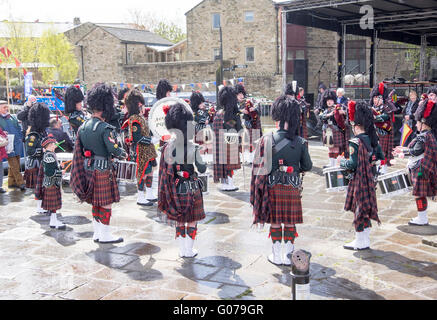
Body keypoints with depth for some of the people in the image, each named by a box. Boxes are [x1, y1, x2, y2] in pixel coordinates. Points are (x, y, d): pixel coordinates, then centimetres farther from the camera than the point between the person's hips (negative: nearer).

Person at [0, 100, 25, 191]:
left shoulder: (13, 117, 17)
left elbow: (19, 129, 20)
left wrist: (20, 138, 8)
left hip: (17, 145, 6)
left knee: (14, 166, 11)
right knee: (14, 165, -9)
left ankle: (11, 182, 20)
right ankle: (20, 183, -11)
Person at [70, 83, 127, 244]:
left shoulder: (83, 127, 7)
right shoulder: (105, 128, -17)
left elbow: (80, 150, 13)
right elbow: (115, 150, -21)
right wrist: (124, 154, -1)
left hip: (88, 169, 8)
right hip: (103, 170, -8)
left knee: (96, 202, 17)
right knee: (106, 203, 4)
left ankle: (97, 233, 26)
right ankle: (105, 235, 11)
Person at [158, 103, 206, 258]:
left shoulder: (167, 147, -7)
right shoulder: (193, 148, -16)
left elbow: (164, 171, -1)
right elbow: (202, 169, -8)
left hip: (175, 188, 3)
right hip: (191, 188, -3)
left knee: (179, 221, 17)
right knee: (192, 221, 13)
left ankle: (182, 250, 26)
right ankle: (189, 251, 21)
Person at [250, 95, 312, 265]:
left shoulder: (267, 140, -9)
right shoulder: (300, 142, -6)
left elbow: (259, 166, -5)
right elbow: (308, 166, 4)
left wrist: (257, 188, 7)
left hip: (273, 187, -1)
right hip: (293, 187, 1)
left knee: (275, 222, 11)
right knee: (290, 222, 12)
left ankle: (277, 256, 21)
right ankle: (288, 256, 21)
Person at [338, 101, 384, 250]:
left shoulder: (355, 143, -19)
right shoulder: (373, 139, 5)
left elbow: (353, 164, -22)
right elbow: (381, 157, 12)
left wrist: (342, 161, -5)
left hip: (359, 181, -8)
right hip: (370, 180, 8)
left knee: (359, 209, 2)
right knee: (367, 208, 16)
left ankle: (360, 242, 11)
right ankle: (366, 240, 26)